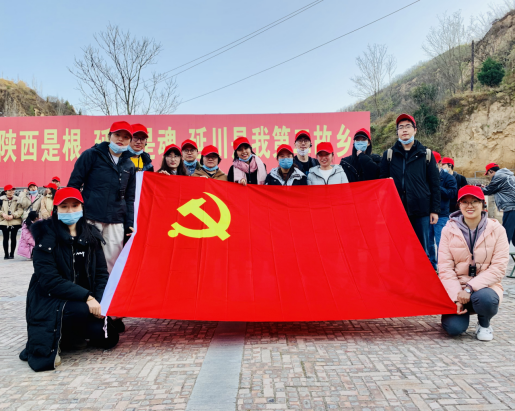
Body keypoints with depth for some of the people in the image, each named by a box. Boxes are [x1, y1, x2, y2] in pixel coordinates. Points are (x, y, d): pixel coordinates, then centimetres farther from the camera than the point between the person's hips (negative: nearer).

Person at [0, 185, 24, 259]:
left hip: (15, 222, -1)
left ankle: (12, 254, 14)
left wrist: (13, 215, -16)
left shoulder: (17, 199, -1)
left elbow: (20, 210, -6)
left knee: (13, 238, 4)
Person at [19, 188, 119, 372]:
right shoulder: (47, 235, -12)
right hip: (49, 300, -5)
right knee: (81, 310, -36)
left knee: (108, 339, -8)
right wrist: (87, 296, -28)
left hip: (84, 300, 6)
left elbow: (101, 273, 4)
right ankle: (54, 338, -4)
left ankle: (69, 334, 18)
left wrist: (100, 300, -14)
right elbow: (49, 279, -21)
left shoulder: (91, 234, 2)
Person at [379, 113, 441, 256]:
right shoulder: (389, 154, 11)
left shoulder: (426, 154, 9)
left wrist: (434, 210, 2)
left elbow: (434, 184, 7)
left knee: (422, 250, 6)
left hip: (421, 211, 0)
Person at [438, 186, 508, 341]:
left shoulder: (496, 230, -4)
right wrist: (457, 296, -17)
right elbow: (445, 268, -5)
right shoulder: (449, 230, -2)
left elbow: (499, 268, -9)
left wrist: (471, 287, -20)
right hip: (456, 288, 0)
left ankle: (484, 325, 1)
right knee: (453, 327, -22)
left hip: (485, 287, 0)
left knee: (485, 299, -36)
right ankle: (462, 311, 16)